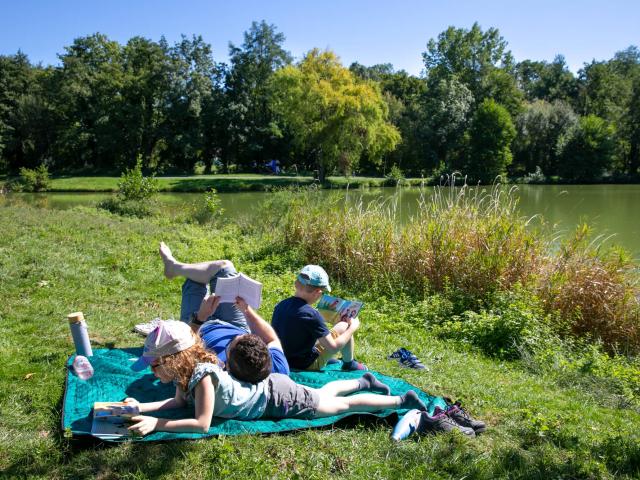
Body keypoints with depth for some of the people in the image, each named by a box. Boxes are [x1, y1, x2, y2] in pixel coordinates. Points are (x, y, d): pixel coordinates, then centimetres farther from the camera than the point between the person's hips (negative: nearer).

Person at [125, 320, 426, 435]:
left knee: (341, 405, 8)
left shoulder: (202, 375, -33)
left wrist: (156, 424, -32)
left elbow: (201, 424, -32)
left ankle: (403, 401, 23)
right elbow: (180, 401, 7)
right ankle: (365, 382, 49)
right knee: (324, 395, 29)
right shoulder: (186, 371, -9)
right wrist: (142, 407, -5)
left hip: (277, 398, -7)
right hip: (266, 386, 7)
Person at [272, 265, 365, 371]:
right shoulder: (311, 315, -29)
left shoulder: (280, 306, -8)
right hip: (307, 365, -7)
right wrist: (352, 327, -7)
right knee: (343, 327, 3)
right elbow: (333, 348, -22)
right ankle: (349, 364, 23)